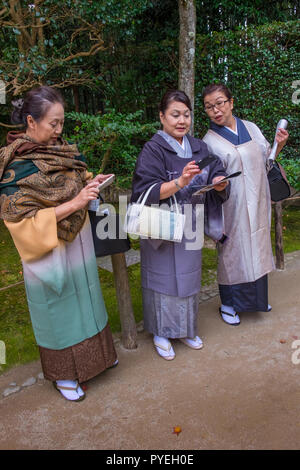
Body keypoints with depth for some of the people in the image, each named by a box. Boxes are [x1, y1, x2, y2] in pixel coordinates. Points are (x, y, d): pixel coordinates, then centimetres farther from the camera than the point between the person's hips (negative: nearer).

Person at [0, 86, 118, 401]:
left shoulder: (62, 150, 2)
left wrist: (90, 183, -4)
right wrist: (74, 203, -28)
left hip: (78, 242, 7)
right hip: (50, 252, -6)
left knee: (85, 297, 21)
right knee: (59, 307, 10)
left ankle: (95, 351, 44)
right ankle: (62, 373, 33)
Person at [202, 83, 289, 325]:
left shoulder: (251, 128, 7)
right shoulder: (209, 141, -7)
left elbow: (265, 159, 16)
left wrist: (278, 145, -1)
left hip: (257, 203, 5)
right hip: (233, 207, -5)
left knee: (257, 247, 14)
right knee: (233, 249, 2)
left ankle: (256, 296, 34)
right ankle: (228, 304, 20)